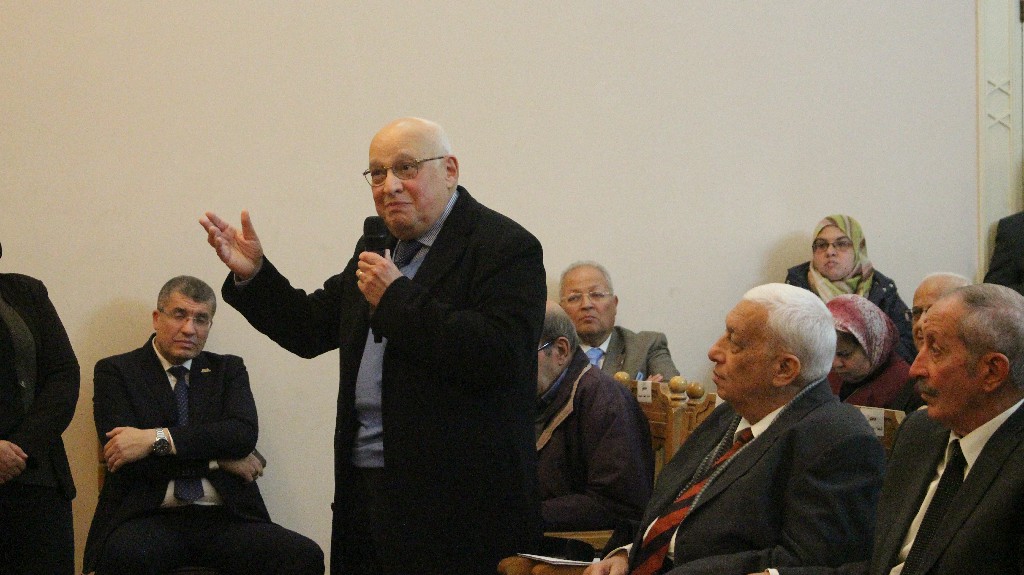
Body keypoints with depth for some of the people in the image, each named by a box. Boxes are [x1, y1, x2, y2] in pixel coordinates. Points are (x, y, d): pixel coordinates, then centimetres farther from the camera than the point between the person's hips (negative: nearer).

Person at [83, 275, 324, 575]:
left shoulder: (228, 369, 17)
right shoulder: (117, 371, 9)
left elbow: (244, 433, -4)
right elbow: (122, 456, -6)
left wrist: (157, 439, -14)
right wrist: (216, 459, -4)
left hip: (224, 517, 3)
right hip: (149, 519, -3)